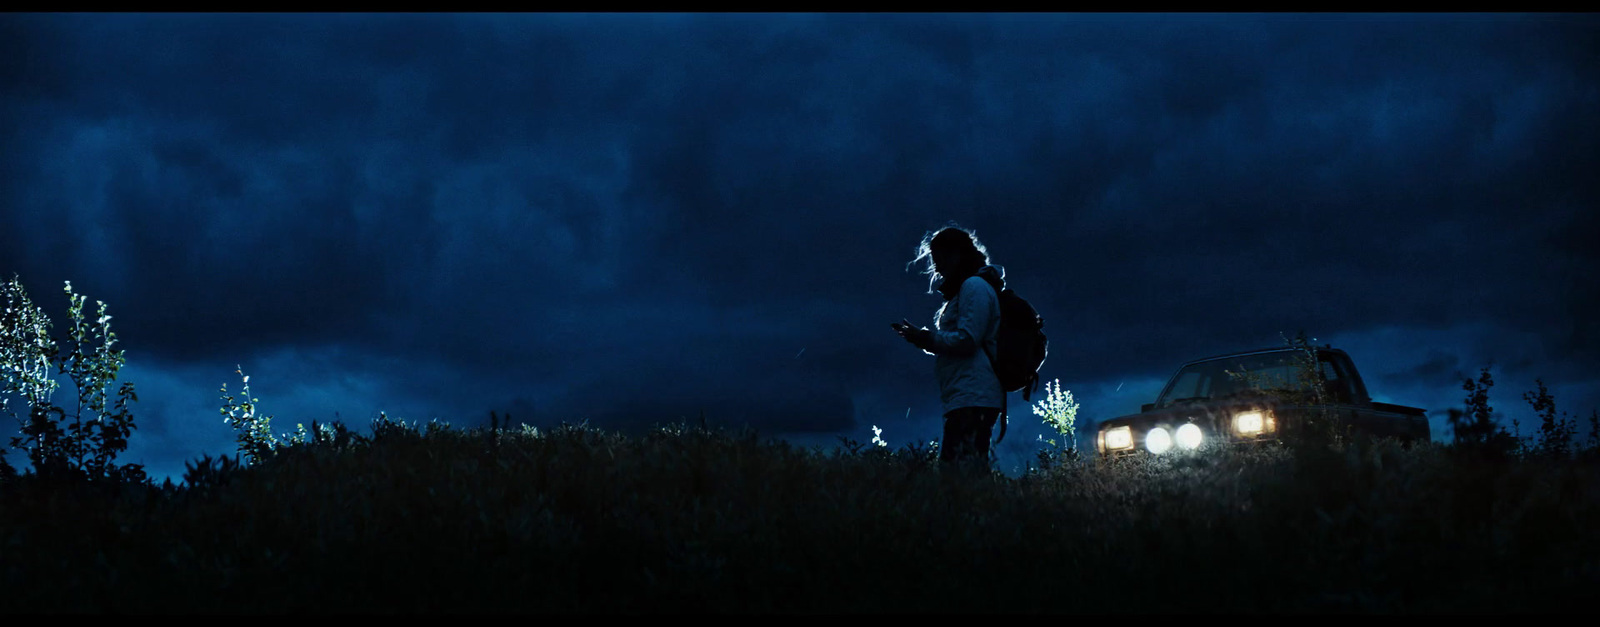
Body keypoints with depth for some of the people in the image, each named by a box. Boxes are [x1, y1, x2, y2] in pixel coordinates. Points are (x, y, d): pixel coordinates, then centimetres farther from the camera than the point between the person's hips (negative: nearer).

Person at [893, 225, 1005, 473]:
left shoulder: (974, 286, -6)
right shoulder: (968, 287, 26)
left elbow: (967, 340, -16)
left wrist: (925, 338, -6)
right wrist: (925, 338, 14)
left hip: (972, 398, -11)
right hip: (970, 399, 11)